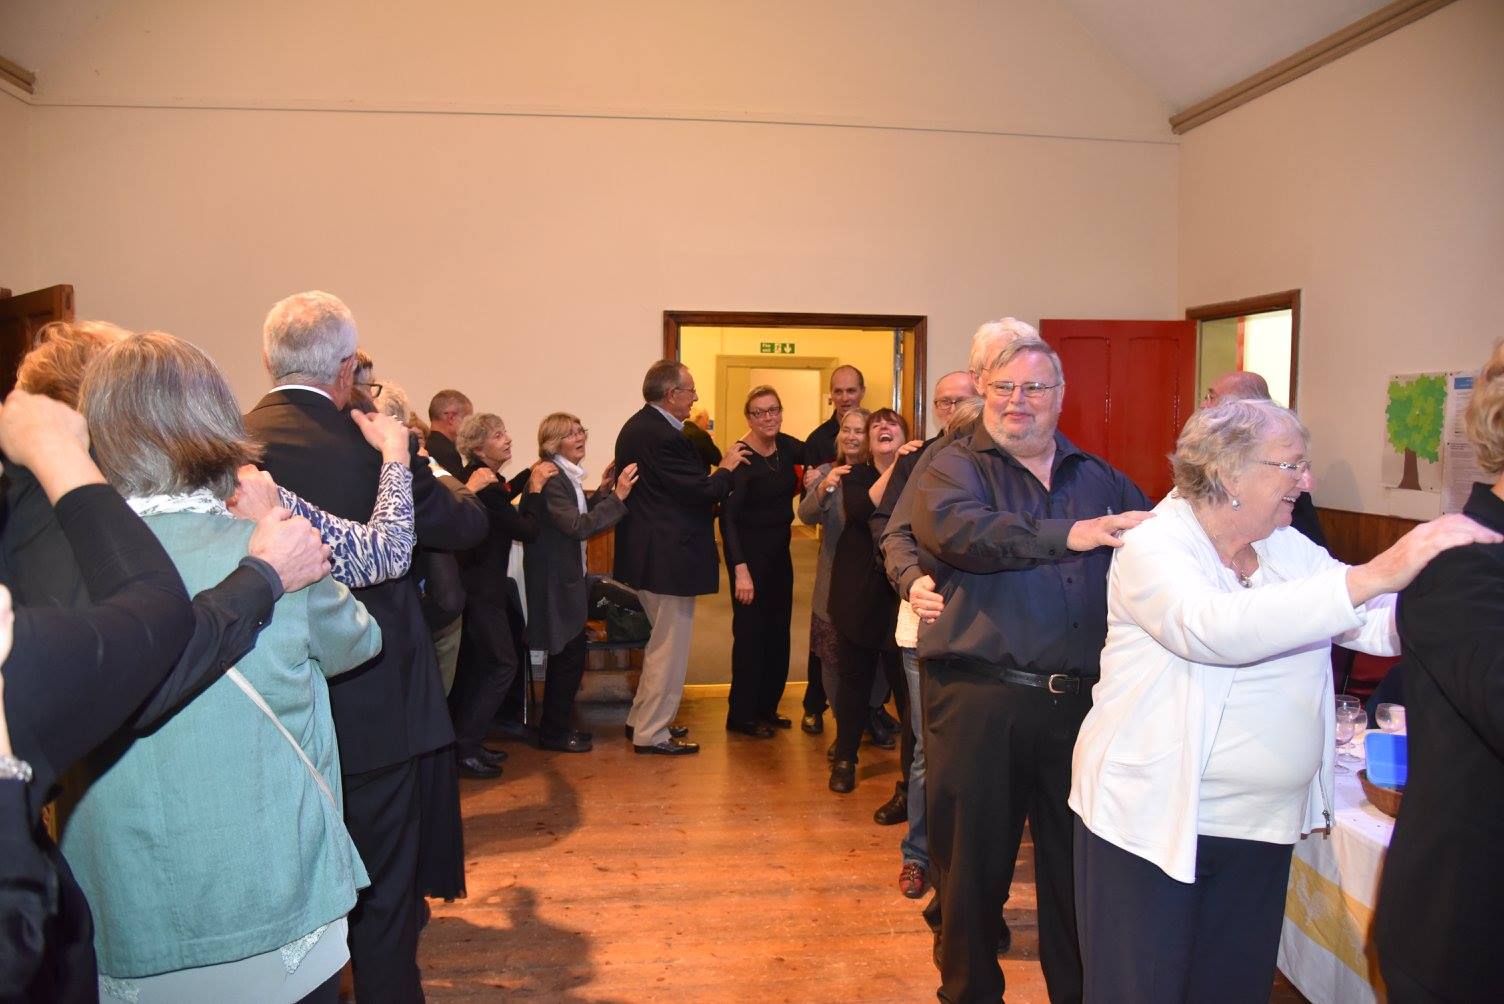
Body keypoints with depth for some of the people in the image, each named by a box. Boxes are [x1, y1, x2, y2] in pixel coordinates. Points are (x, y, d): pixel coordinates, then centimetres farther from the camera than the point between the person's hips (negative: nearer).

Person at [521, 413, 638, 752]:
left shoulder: (565, 475, 9)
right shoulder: (549, 478, -21)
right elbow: (578, 527, -26)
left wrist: (600, 492, 3)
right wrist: (617, 497, -26)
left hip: (569, 576, 10)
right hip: (556, 582, -10)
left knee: (568, 656, 16)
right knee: (569, 657, -1)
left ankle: (556, 726, 28)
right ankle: (553, 733, 13)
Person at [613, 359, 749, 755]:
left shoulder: (637, 426, 10)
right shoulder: (663, 437, -23)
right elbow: (702, 492, -22)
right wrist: (726, 468, -6)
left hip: (647, 552, 11)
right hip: (668, 558, -11)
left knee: (662, 641, 23)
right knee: (669, 647, 2)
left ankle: (641, 718, 33)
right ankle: (652, 733, 12)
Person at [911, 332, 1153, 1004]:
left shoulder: (1099, 478, 16)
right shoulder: (955, 469, 1)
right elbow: (961, 529, -20)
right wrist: (1069, 536, -29)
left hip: (1079, 700, 4)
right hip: (979, 699, -3)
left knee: (1075, 862, 15)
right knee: (974, 860, 10)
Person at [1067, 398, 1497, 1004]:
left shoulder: (1291, 550, 7)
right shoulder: (1152, 548, -15)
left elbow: (1387, 626, 2)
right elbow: (1213, 627, -34)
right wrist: (1372, 577, -38)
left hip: (1263, 828, 6)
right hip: (1154, 820, -6)